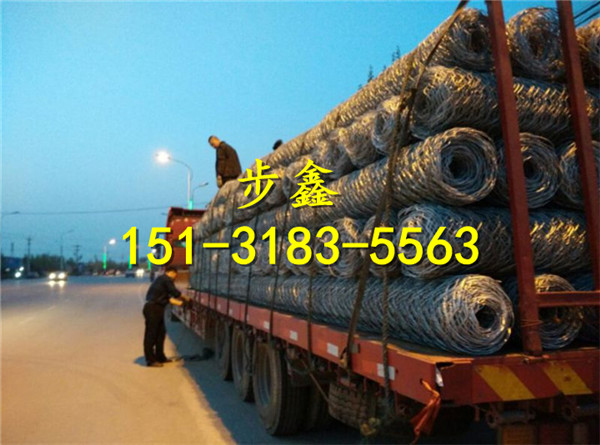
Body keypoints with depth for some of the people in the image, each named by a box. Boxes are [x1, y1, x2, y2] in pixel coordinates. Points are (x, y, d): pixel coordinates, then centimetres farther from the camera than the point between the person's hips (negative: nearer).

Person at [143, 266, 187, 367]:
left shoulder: (161, 279, 21)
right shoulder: (167, 279, -9)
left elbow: (167, 297, 22)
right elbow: (175, 293, -12)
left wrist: (178, 302, 19)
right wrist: (183, 298, 5)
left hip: (157, 309, 10)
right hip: (153, 309, -10)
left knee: (161, 332, 16)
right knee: (151, 334, -4)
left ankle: (160, 357, 25)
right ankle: (150, 360, 2)